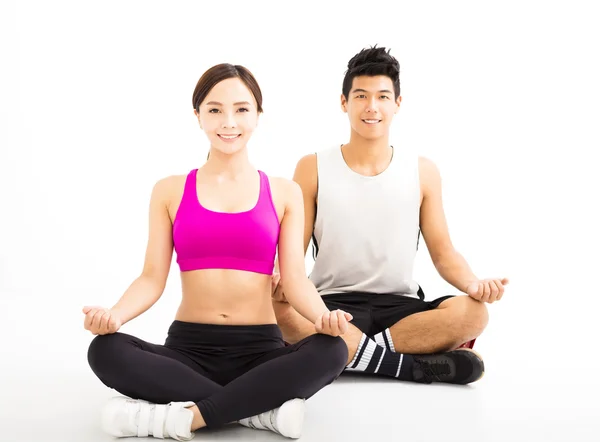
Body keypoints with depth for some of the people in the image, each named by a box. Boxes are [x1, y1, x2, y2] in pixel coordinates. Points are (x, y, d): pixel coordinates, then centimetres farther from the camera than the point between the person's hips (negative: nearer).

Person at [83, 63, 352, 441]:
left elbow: (295, 278, -1)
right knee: (105, 351, -29)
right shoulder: (170, 191, 7)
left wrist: (323, 316, -23)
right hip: (188, 346, 1)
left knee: (330, 352, -31)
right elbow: (152, 278, 2)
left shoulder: (284, 193, 7)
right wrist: (114, 314, -20)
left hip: (260, 348, 0)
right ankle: (262, 410, -27)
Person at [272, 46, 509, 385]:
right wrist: (282, 282, -23)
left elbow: (443, 252, 6)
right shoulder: (313, 169, 2)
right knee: (279, 310, -36)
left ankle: (350, 353, -25)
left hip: (401, 306, 1)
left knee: (472, 313, -28)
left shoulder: (422, 171, 6)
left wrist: (472, 284, -17)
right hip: (332, 304, -1)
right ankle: (419, 365, -28)